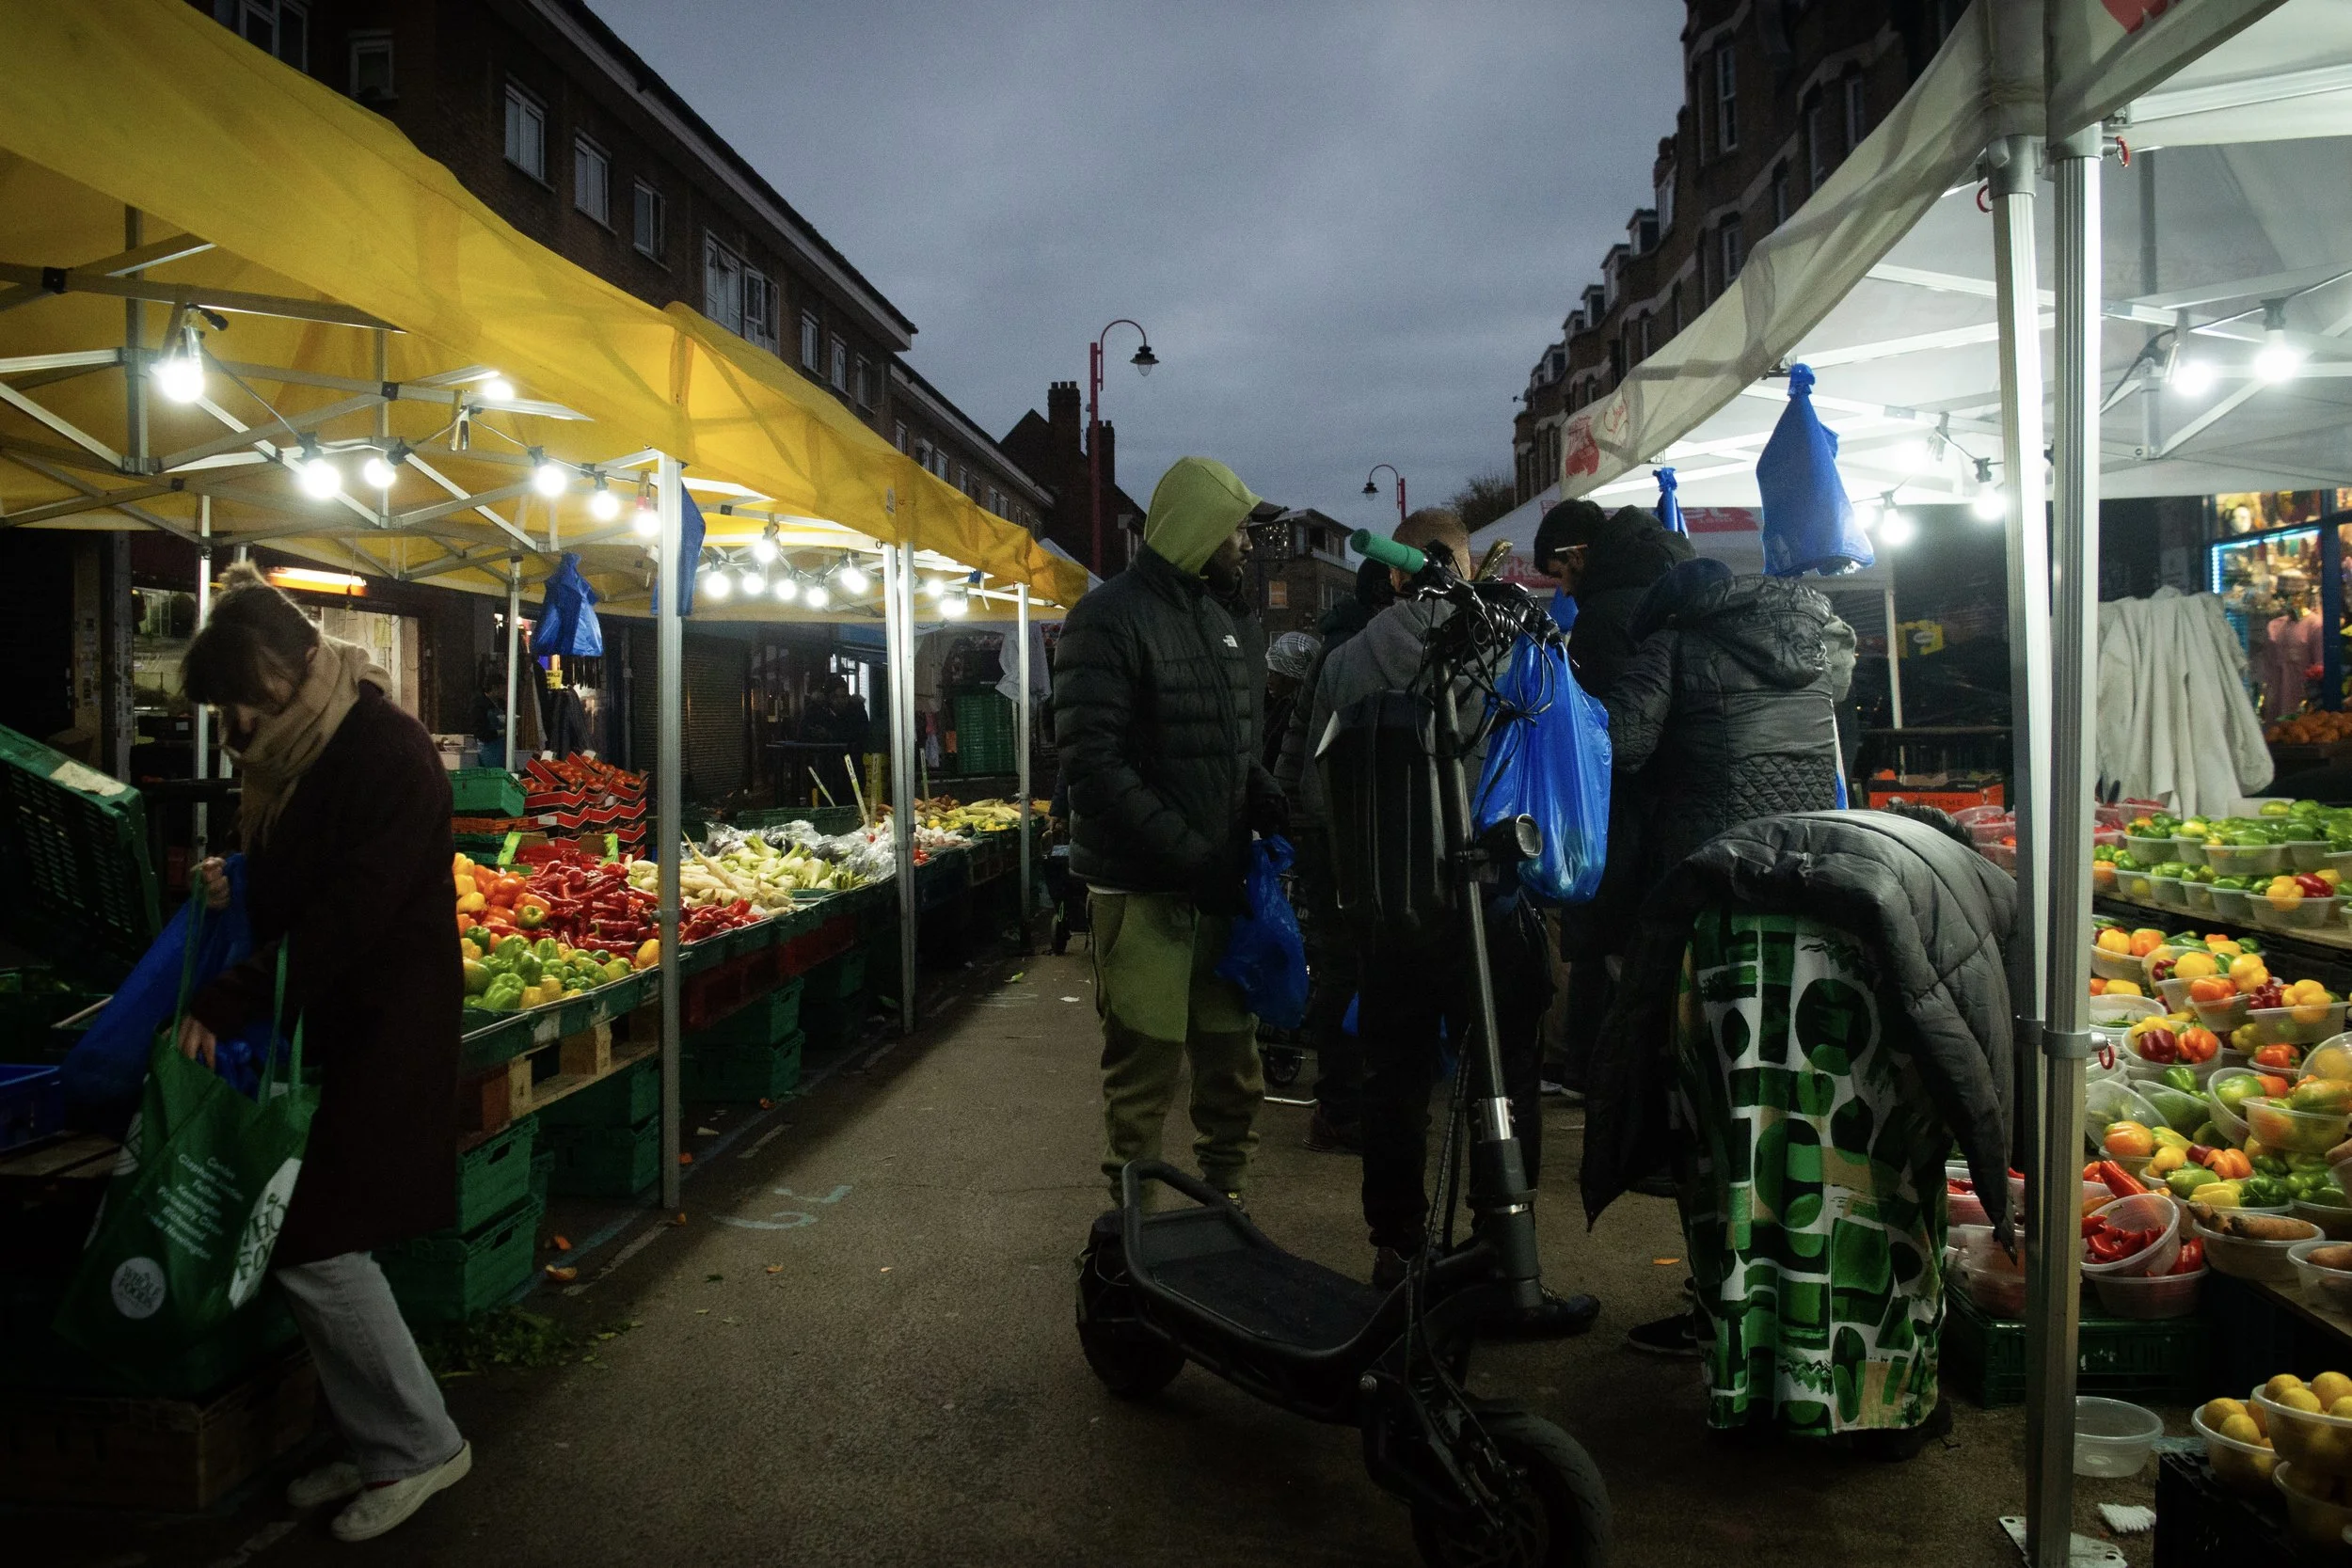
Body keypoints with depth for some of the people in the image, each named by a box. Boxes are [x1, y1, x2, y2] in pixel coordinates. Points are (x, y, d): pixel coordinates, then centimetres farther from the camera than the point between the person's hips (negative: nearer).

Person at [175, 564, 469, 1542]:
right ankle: (379, 1448, 22)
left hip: (380, 1037, -9)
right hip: (319, 1029, 9)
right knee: (311, 1241, 9)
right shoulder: (292, 758, 12)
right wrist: (237, 885, 3)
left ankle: (421, 1446, 7)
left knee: (313, 1246, -8)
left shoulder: (388, 753, -16)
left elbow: (349, 912, -22)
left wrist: (228, 1004, -22)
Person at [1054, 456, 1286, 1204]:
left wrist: (1263, 796, 1)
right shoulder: (1110, 619, -8)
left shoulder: (1234, 620, 15)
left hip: (1218, 881, 7)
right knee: (1145, 1064, -2)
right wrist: (1189, 858, -20)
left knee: (1233, 1058, 12)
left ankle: (1227, 1199, 27)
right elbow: (1093, 763, -16)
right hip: (1141, 888, -7)